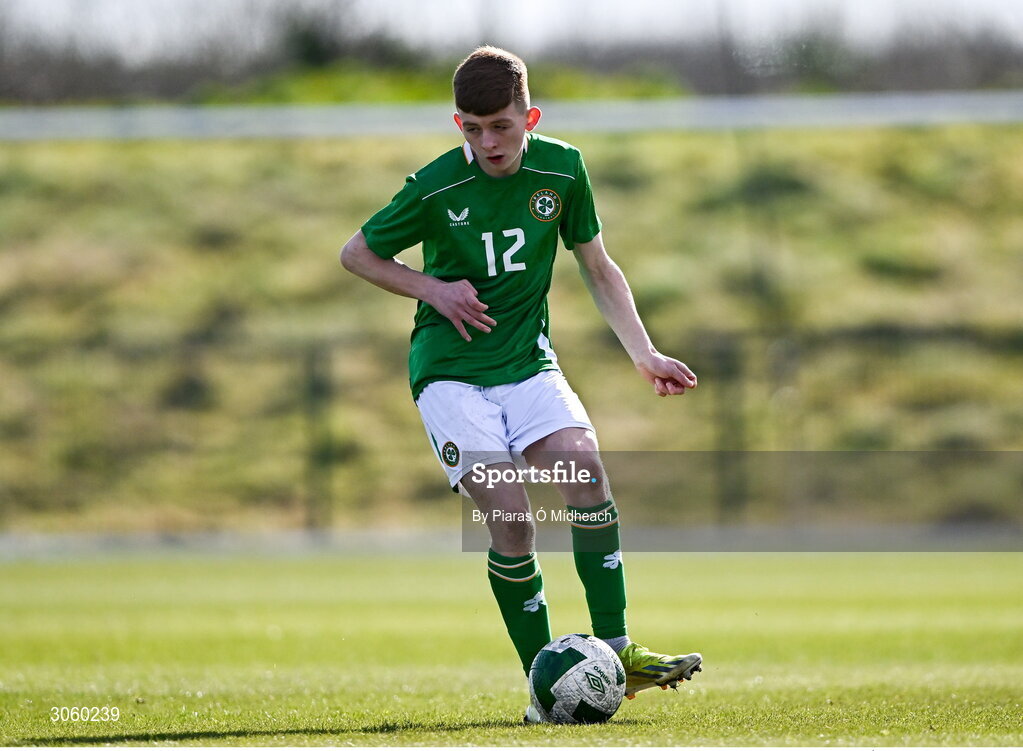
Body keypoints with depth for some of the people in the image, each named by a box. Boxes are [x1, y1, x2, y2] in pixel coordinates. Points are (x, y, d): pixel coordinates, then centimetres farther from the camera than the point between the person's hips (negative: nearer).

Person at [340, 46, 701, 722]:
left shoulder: (562, 169, -1)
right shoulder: (435, 188, -10)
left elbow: (597, 266, 12)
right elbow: (356, 254, 5)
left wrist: (645, 354, 5)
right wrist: (434, 289, -8)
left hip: (528, 361, 3)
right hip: (450, 370, -3)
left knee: (586, 470, -23)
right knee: (511, 524, -17)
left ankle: (617, 652, -15)